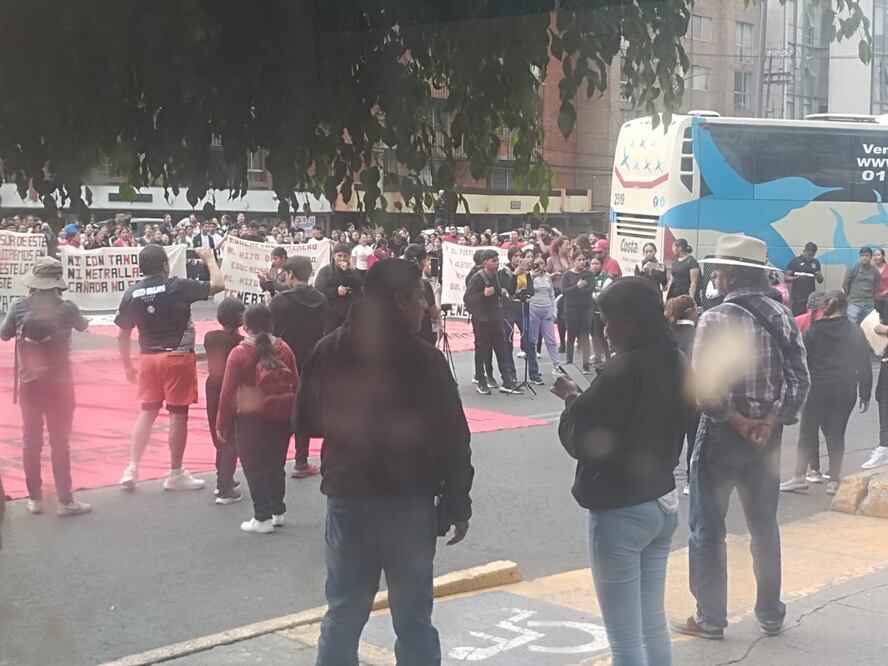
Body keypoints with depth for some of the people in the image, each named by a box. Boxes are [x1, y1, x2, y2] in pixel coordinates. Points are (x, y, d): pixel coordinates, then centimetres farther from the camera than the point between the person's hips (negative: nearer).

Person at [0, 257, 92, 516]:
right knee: (59, 441, 4)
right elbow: (83, 326, 10)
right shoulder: (66, 308, -11)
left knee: (31, 440, 13)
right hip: (59, 383, -2)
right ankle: (65, 500, 7)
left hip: (29, 383, 2)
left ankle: (35, 498, 19)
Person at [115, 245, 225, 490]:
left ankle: (132, 469, 13)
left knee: (147, 412, 15)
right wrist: (210, 260, 7)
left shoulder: (132, 293, 0)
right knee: (178, 415, 5)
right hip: (178, 357, -5)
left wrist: (128, 366, 16)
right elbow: (218, 285, -9)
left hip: (149, 358, 5)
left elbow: (123, 334, 5)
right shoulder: (176, 286, -12)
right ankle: (175, 474, 12)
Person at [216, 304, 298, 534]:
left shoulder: (239, 353, -10)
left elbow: (228, 393, -9)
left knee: (255, 468, 4)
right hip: (282, 417, 5)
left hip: (252, 419, -4)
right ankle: (278, 512, 27)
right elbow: (295, 384, 5)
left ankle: (262, 518, 4)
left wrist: (223, 425, 0)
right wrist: (292, 415, 15)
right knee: (276, 464, 18)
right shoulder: (284, 349, 1)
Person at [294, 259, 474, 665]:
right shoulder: (425, 358, -13)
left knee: (342, 614, 14)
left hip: (347, 499, 3)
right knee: (413, 619, 8)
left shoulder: (327, 351, -2)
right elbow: (453, 439, -10)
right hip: (409, 502, -3)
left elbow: (305, 421, 8)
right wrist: (458, 505, -1)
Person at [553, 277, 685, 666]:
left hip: (620, 511, -9)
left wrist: (572, 400, 1)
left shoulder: (623, 370, -22)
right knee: (653, 625, 18)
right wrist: (585, 400, 13)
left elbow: (581, 439, -16)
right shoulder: (673, 363, 4)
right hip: (662, 503, 9)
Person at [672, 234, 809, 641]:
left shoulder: (716, 318, -15)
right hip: (766, 435, 6)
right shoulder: (782, 316, 2)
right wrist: (768, 422, -6)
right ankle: (771, 615, 26)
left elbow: (705, 388, -22)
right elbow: (800, 380, -2)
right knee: (764, 526, 17)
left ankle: (710, 618, 14)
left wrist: (739, 423, -11)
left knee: (708, 528, 7)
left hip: (723, 433, -6)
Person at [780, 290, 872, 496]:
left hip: (817, 389, -2)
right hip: (845, 391, 2)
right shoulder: (855, 332, 2)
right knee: (836, 433, 7)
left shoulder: (814, 330, -4)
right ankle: (834, 481, 9)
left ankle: (799, 477, 5)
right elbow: (865, 365, 4)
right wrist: (865, 395, 8)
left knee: (808, 431, 6)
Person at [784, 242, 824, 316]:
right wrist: (797, 278, -21)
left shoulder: (816, 263, 12)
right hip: (797, 297, -4)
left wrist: (819, 277, -6)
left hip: (811, 297, 4)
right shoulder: (794, 261, 0)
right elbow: (786, 278, -3)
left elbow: (820, 281, 17)